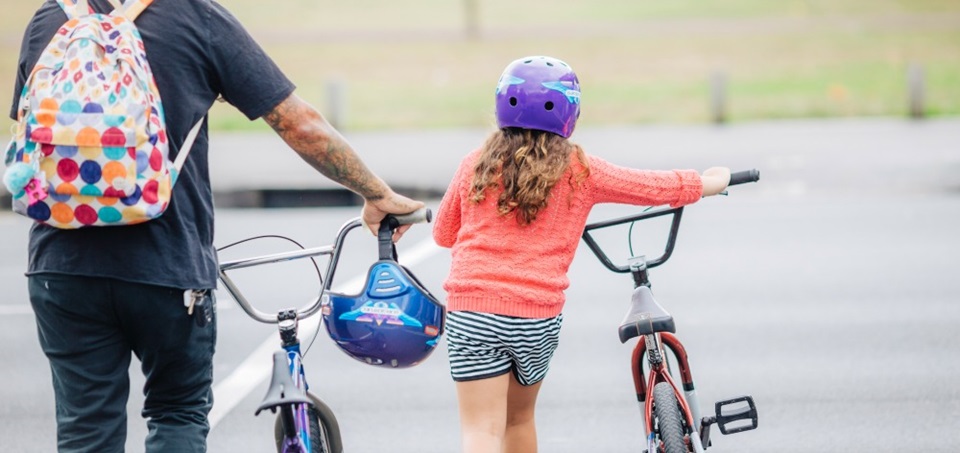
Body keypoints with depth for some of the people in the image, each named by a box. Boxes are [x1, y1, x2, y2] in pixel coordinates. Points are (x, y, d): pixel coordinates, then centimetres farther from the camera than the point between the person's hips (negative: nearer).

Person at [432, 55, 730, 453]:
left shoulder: (476, 164, 7)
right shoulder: (579, 170, 4)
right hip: (538, 315, 1)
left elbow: (443, 233, 20)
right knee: (519, 417, 24)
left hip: (471, 308, 0)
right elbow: (661, 188, 15)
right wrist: (714, 181, 33)